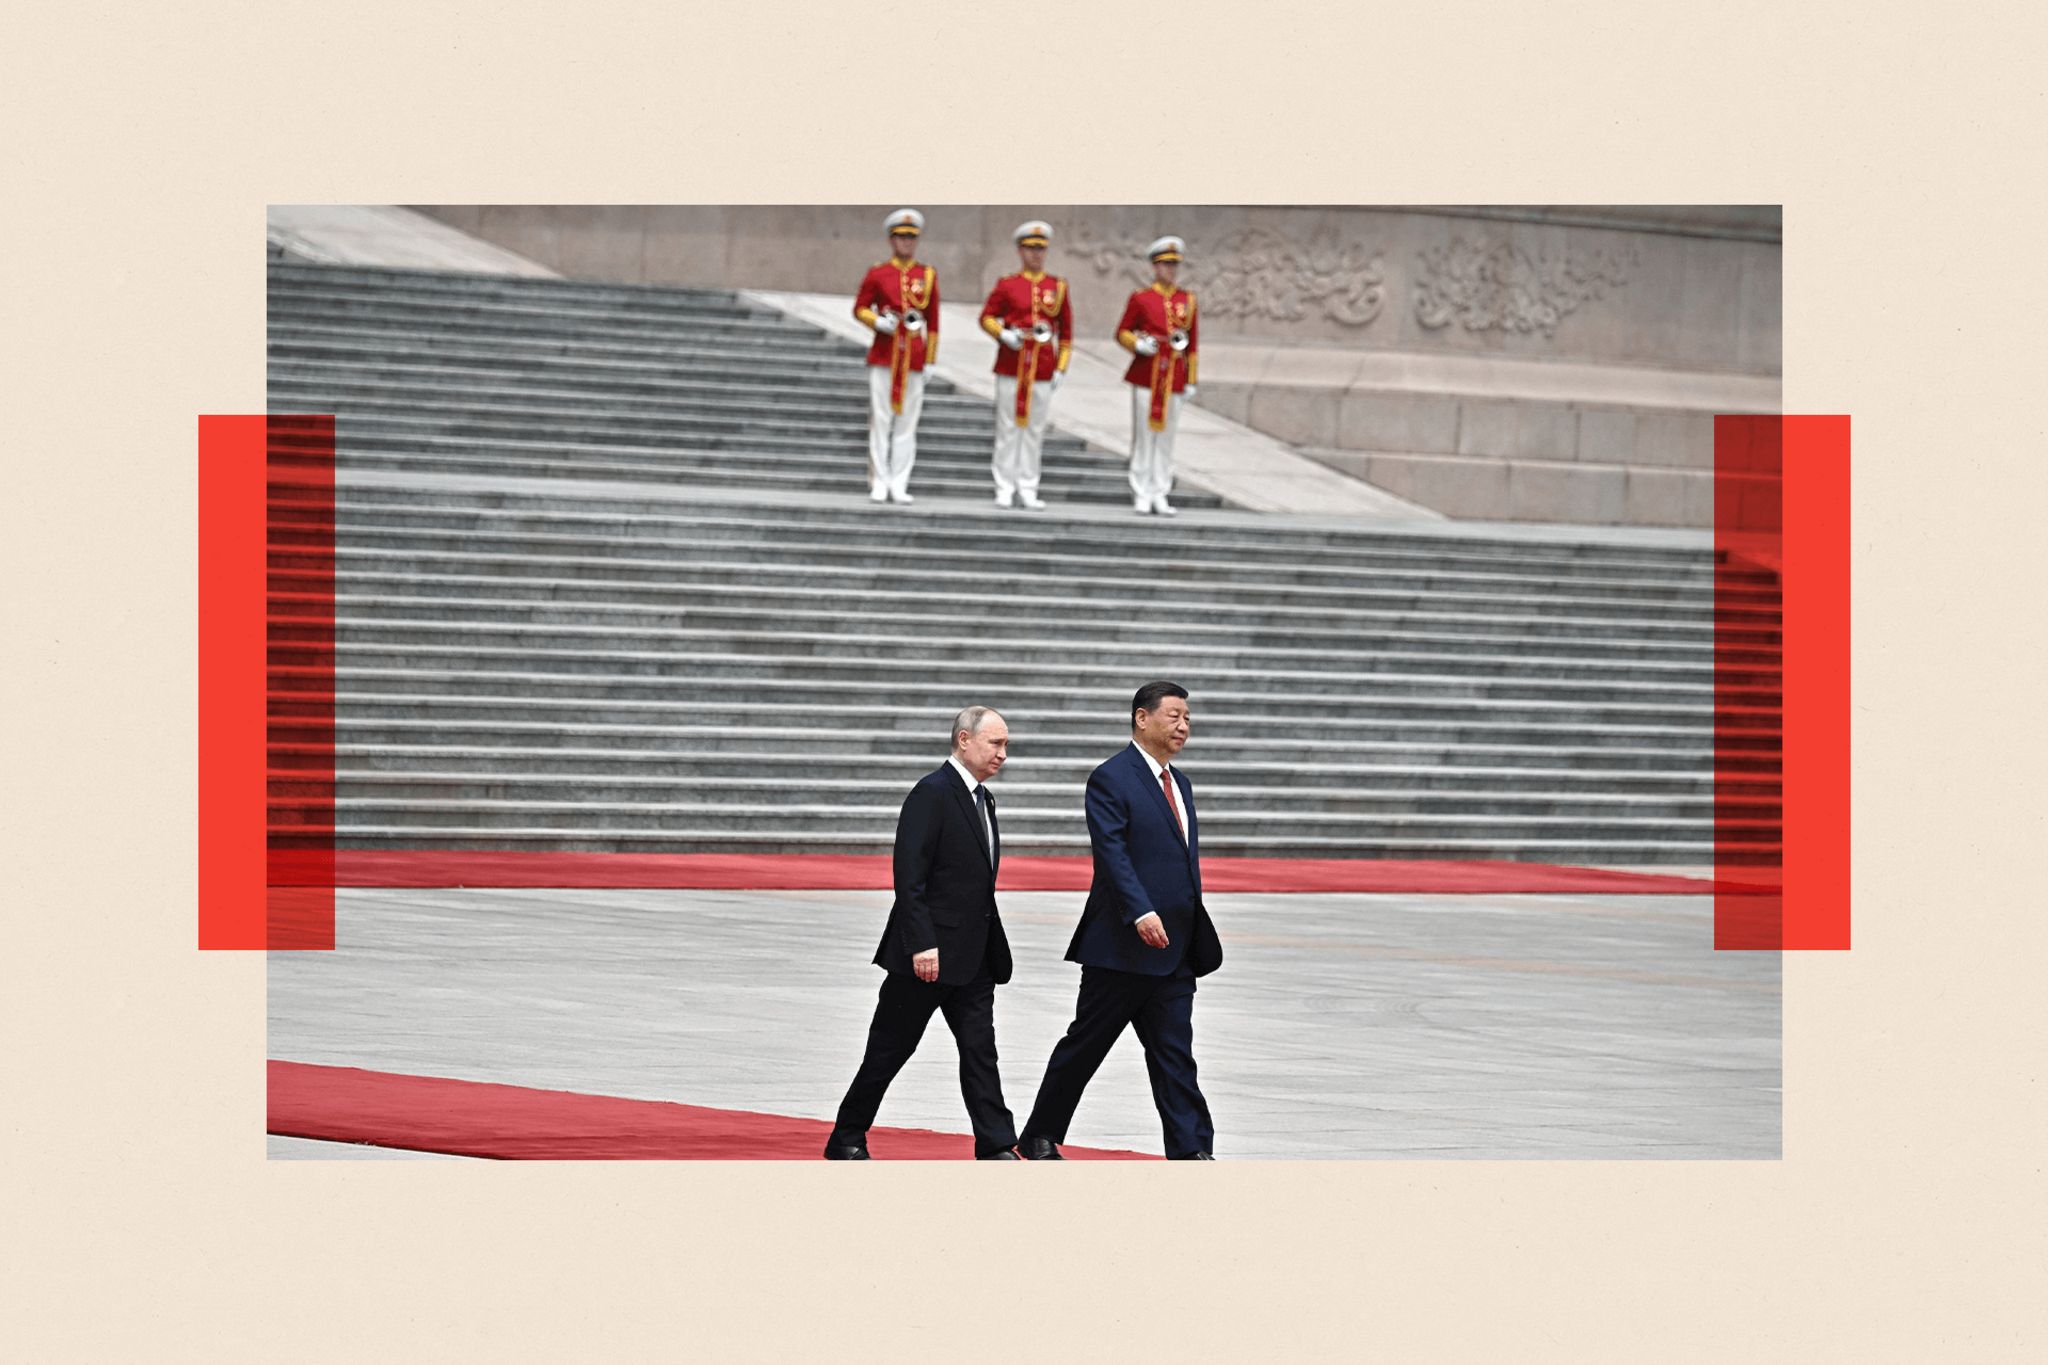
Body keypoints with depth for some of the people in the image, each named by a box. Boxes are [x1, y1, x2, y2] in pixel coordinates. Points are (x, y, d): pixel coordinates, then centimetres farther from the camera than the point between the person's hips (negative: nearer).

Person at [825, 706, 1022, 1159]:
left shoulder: (983, 799, 14)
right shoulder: (932, 794, -13)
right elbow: (909, 878, -19)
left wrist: (993, 951, 16)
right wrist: (922, 945, -24)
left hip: (973, 959, 8)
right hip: (928, 954, -8)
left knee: (980, 1049, 1)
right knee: (890, 1050, 3)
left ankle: (997, 1150, -2)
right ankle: (846, 1140, 15)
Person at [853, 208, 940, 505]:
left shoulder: (928, 276, 7)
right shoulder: (877, 275, 2)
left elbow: (933, 322, 8)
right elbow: (860, 308, 8)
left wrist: (930, 360, 5)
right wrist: (878, 321, -12)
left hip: (914, 359, 1)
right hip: (883, 357, -1)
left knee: (907, 424, 2)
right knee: (880, 421, -1)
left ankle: (899, 485, 6)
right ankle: (879, 484, 4)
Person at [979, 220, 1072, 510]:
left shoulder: (1058, 287, 7)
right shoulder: (1007, 285, 3)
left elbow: (1066, 331, 10)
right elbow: (986, 317, 6)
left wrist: (1061, 368, 4)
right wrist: (1003, 334, -14)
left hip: (1044, 368, 2)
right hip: (1012, 364, -2)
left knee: (1036, 429, 4)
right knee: (1008, 428, 1)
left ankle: (1028, 490, 10)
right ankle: (1005, 488, 6)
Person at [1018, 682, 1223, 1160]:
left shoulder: (1178, 783, 17)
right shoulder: (1111, 780, -9)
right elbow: (1112, 853, -20)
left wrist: (1198, 941, 19)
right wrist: (1141, 913, -31)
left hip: (1174, 950, 7)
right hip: (1121, 945, -7)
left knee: (1174, 1053, 2)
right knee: (1084, 1045, 4)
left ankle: (1191, 1150, -2)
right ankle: (1039, 1138, 17)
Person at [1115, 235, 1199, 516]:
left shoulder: (1188, 300, 8)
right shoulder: (1140, 299, 0)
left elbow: (1193, 343, 11)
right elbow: (1122, 333, 5)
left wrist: (1190, 380, 8)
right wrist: (1138, 344, -15)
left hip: (1174, 377, 3)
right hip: (1146, 375, -3)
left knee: (1167, 437, 5)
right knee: (1144, 435, -1)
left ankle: (1160, 495, 10)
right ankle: (1141, 496, 4)